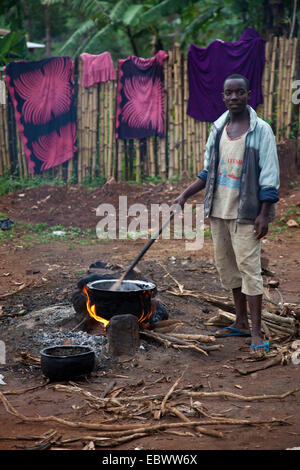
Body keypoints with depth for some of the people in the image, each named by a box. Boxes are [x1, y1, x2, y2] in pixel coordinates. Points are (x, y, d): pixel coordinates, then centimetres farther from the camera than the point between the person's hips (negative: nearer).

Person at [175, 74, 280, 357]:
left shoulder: (261, 130, -7)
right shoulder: (217, 129, 9)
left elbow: (269, 177, -9)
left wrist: (264, 214, -15)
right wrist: (185, 195, 7)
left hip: (245, 212, -6)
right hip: (218, 210, 6)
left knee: (249, 267, -8)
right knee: (226, 265, 12)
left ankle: (256, 333, -4)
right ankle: (241, 322, 26)